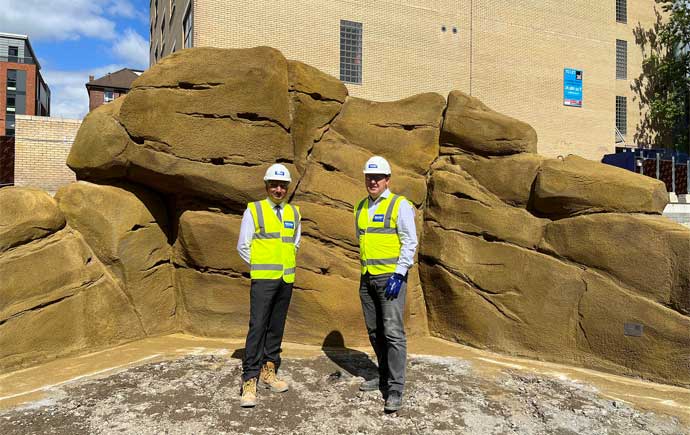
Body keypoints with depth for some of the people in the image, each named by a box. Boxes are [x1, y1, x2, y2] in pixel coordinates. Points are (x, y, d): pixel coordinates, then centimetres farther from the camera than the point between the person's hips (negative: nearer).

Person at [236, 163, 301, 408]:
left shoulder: (294, 213, 11)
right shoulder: (253, 210, -2)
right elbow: (242, 246, 1)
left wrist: (285, 264, 14)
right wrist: (261, 267, 1)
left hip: (286, 279, 5)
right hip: (263, 279, -4)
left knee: (276, 328, 10)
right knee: (257, 327, -10)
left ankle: (268, 372, 23)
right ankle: (249, 381, -4)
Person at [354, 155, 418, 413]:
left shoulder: (399, 205, -6)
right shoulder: (361, 207, 14)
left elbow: (410, 242, -10)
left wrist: (399, 274, -17)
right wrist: (364, 269, 17)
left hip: (391, 277, -7)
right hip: (367, 278, 7)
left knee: (393, 332, -8)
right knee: (374, 331, 12)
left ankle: (395, 389, -2)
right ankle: (384, 377, 27)